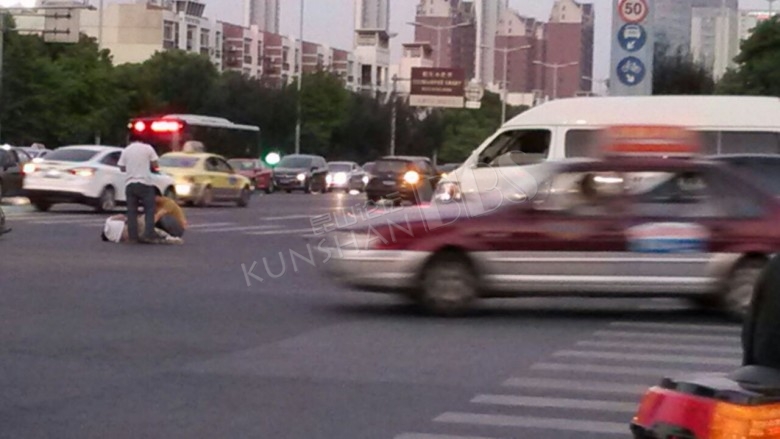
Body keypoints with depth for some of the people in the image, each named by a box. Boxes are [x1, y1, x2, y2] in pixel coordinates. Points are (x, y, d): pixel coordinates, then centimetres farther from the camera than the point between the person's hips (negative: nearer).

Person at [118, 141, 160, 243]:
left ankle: (133, 236, 0)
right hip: (145, 183, -3)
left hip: (130, 184, 3)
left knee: (132, 212, 5)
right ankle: (149, 235, -11)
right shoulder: (147, 148, 0)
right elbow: (154, 165, 1)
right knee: (149, 210, 0)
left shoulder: (126, 150, 7)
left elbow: (122, 168, 10)